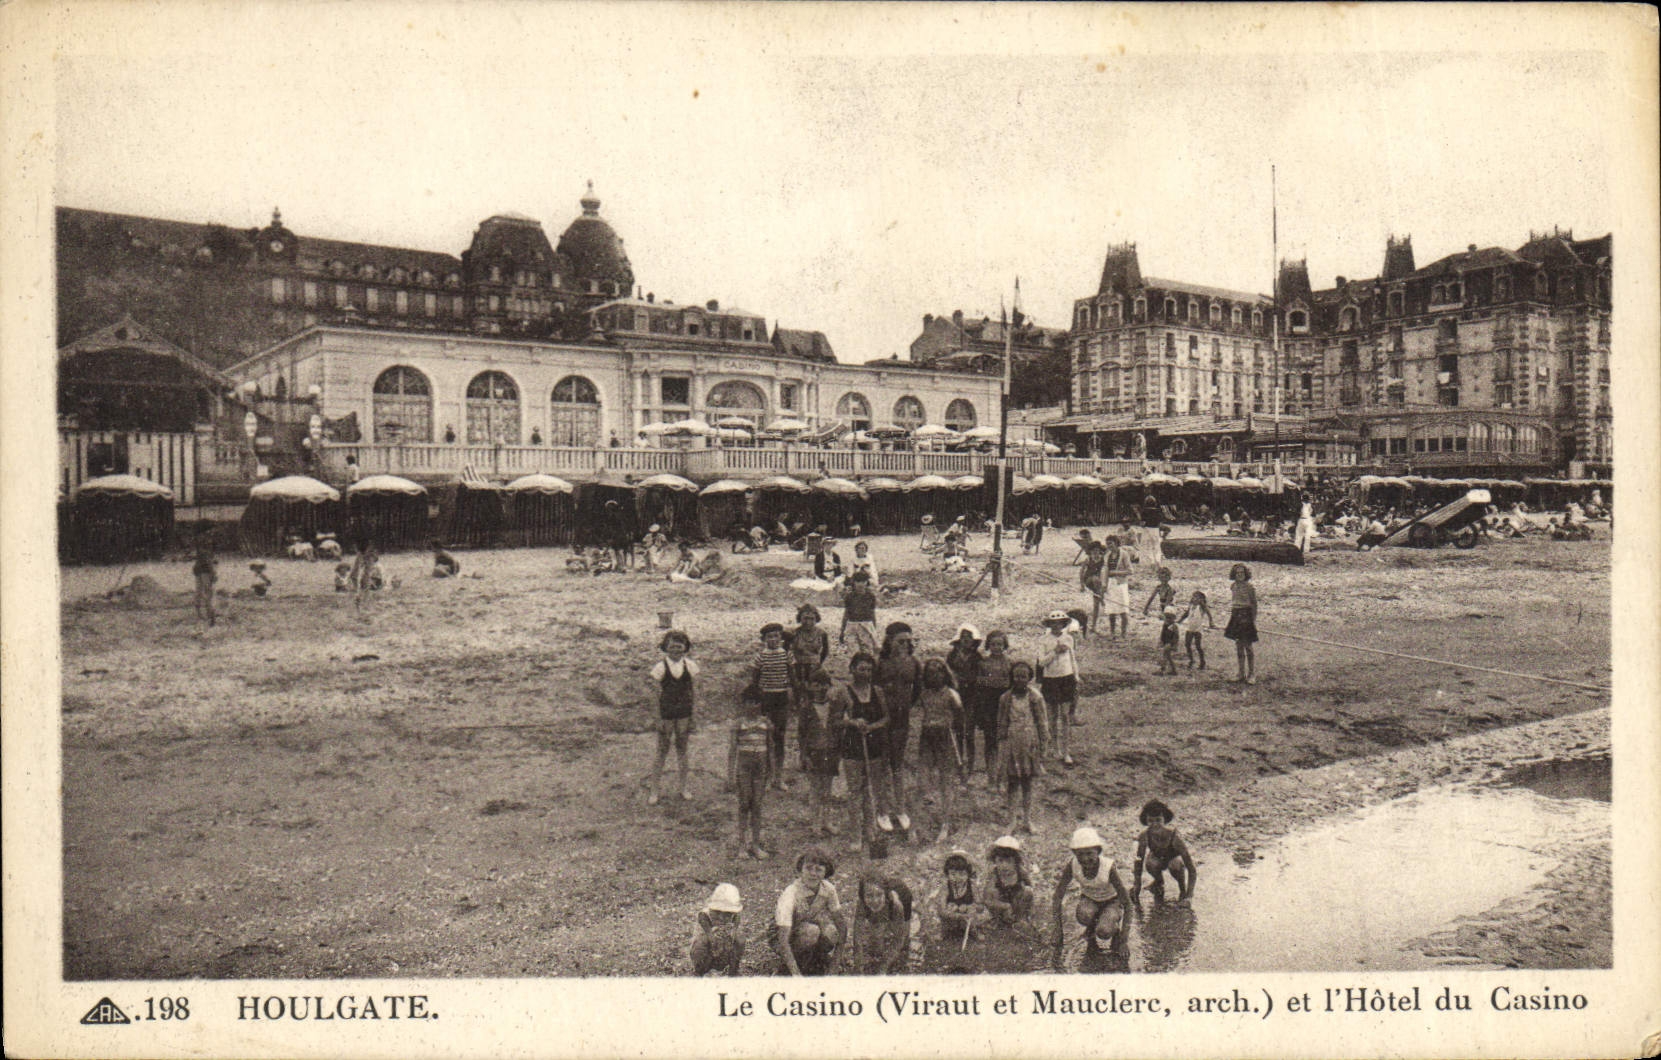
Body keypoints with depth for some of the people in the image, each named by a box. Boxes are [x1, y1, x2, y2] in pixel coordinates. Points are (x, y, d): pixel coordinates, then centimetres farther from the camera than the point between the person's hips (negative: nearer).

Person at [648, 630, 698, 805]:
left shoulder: (690, 666, 2)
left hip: (684, 714, 2)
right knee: (661, 752, 1)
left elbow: (693, 692, 7)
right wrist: (658, 718, -6)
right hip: (666, 714, -2)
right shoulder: (660, 667, -5)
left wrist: (693, 717, 4)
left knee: (682, 751, 11)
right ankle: (656, 791, 10)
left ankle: (684, 788, 22)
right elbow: (657, 694, -3)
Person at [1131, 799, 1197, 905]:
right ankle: (1159, 882, 5)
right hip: (1159, 858, 2)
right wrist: (1136, 888, -20)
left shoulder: (1173, 836, -39)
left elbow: (1192, 869, -34)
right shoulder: (1145, 836, -32)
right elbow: (1138, 862, -17)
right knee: (1150, 863, -32)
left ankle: (1182, 890, -4)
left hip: (1175, 857, -2)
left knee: (1176, 864, -36)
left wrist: (1189, 894, -36)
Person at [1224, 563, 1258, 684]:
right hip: (1236, 615, 6)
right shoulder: (1234, 586, 9)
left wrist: (1254, 620, -10)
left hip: (1247, 616, -6)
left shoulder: (1249, 587, -8)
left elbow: (1254, 604, -5)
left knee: (1247, 646, -4)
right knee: (1238, 646, 8)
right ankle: (1242, 674, 15)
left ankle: (1251, 675, 4)